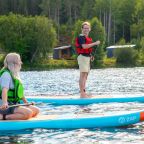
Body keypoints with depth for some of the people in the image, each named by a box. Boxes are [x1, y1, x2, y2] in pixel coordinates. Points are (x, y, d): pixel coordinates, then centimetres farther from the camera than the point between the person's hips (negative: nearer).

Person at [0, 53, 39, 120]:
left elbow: (19, 91, 25)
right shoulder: (6, 74, -14)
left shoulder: (14, 74, 17)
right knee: (28, 113, -28)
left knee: (36, 110, 2)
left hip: (13, 104, 10)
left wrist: (26, 102, 27)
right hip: (6, 106, -10)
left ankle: (13, 115, -1)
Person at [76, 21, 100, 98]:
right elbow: (84, 46, -24)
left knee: (85, 75, 10)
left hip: (87, 57, 10)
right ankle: (82, 93, -15)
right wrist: (95, 43, -20)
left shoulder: (88, 38, 20)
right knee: (83, 75, -13)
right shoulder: (81, 37, -10)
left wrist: (90, 56, 13)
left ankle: (84, 93, 13)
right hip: (82, 57, -10)